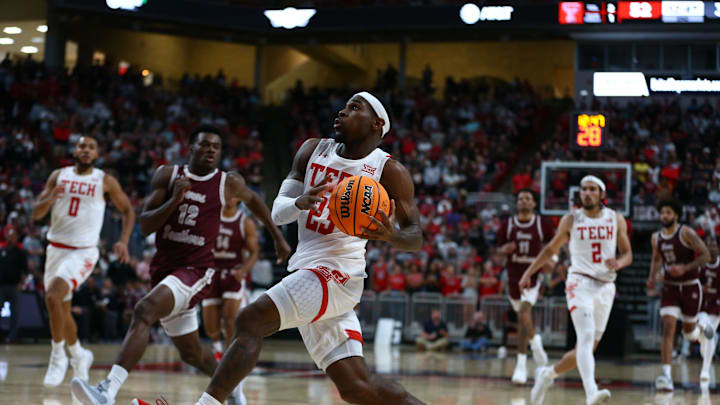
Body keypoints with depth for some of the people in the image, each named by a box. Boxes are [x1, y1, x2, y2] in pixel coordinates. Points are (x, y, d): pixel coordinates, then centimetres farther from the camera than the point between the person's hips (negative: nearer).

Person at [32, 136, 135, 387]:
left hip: (83, 252, -5)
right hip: (56, 249, 5)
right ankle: (79, 355, 38)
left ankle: (58, 356, -11)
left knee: (53, 297, -26)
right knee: (62, 311, 13)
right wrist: (50, 199, -19)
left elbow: (127, 210, 9)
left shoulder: (105, 182, -3)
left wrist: (124, 241, -5)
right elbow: (36, 214, 2)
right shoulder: (59, 176, 4)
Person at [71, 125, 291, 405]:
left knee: (145, 311, -30)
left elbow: (253, 200, 23)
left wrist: (278, 237, 27)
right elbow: (145, 226, -4)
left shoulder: (230, 184, -1)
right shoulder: (167, 175, 2)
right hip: (163, 266, 4)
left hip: (196, 270, -4)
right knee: (191, 353, 13)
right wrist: (174, 200, -18)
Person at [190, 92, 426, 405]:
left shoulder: (389, 171, -3)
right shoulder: (313, 151, 13)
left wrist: (392, 236, -24)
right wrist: (299, 203, -15)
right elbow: (278, 212, 9)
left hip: (336, 273, -6)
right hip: (306, 269, 6)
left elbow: (416, 237, -1)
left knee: (249, 321, -22)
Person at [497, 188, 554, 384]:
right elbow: (499, 249, 9)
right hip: (514, 275, 4)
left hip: (533, 274, -4)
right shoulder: (507, 224, 3)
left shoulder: (543, 224, -2)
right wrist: (505, 249, -13)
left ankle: (521, 364, -20)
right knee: (523, 316, 19)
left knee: (524, 314, -21)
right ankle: (535, 341, 54)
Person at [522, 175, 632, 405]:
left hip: (605, 288, 4)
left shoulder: (616, 220, 8)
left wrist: (618, 263, -12)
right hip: (580, 283, -4)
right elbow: (551, 248, 15)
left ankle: (547, 374, 32)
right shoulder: (571, 220, 3)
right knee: (586, 337, -24)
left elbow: (628, 254, 11)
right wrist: (529, 272, 13)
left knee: (587, 348, 8)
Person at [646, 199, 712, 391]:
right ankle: (666, 375, -21)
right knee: (668, 328, -15)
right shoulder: (656, 238, 3)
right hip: (669, 287, 3)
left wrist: (685, 268, -26)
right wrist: (652, 277, 1)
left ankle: (702, 334, 52)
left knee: (688, 330, 11)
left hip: (690, 287, -3)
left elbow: (706, 256, -13)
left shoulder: (686, 233, -13)